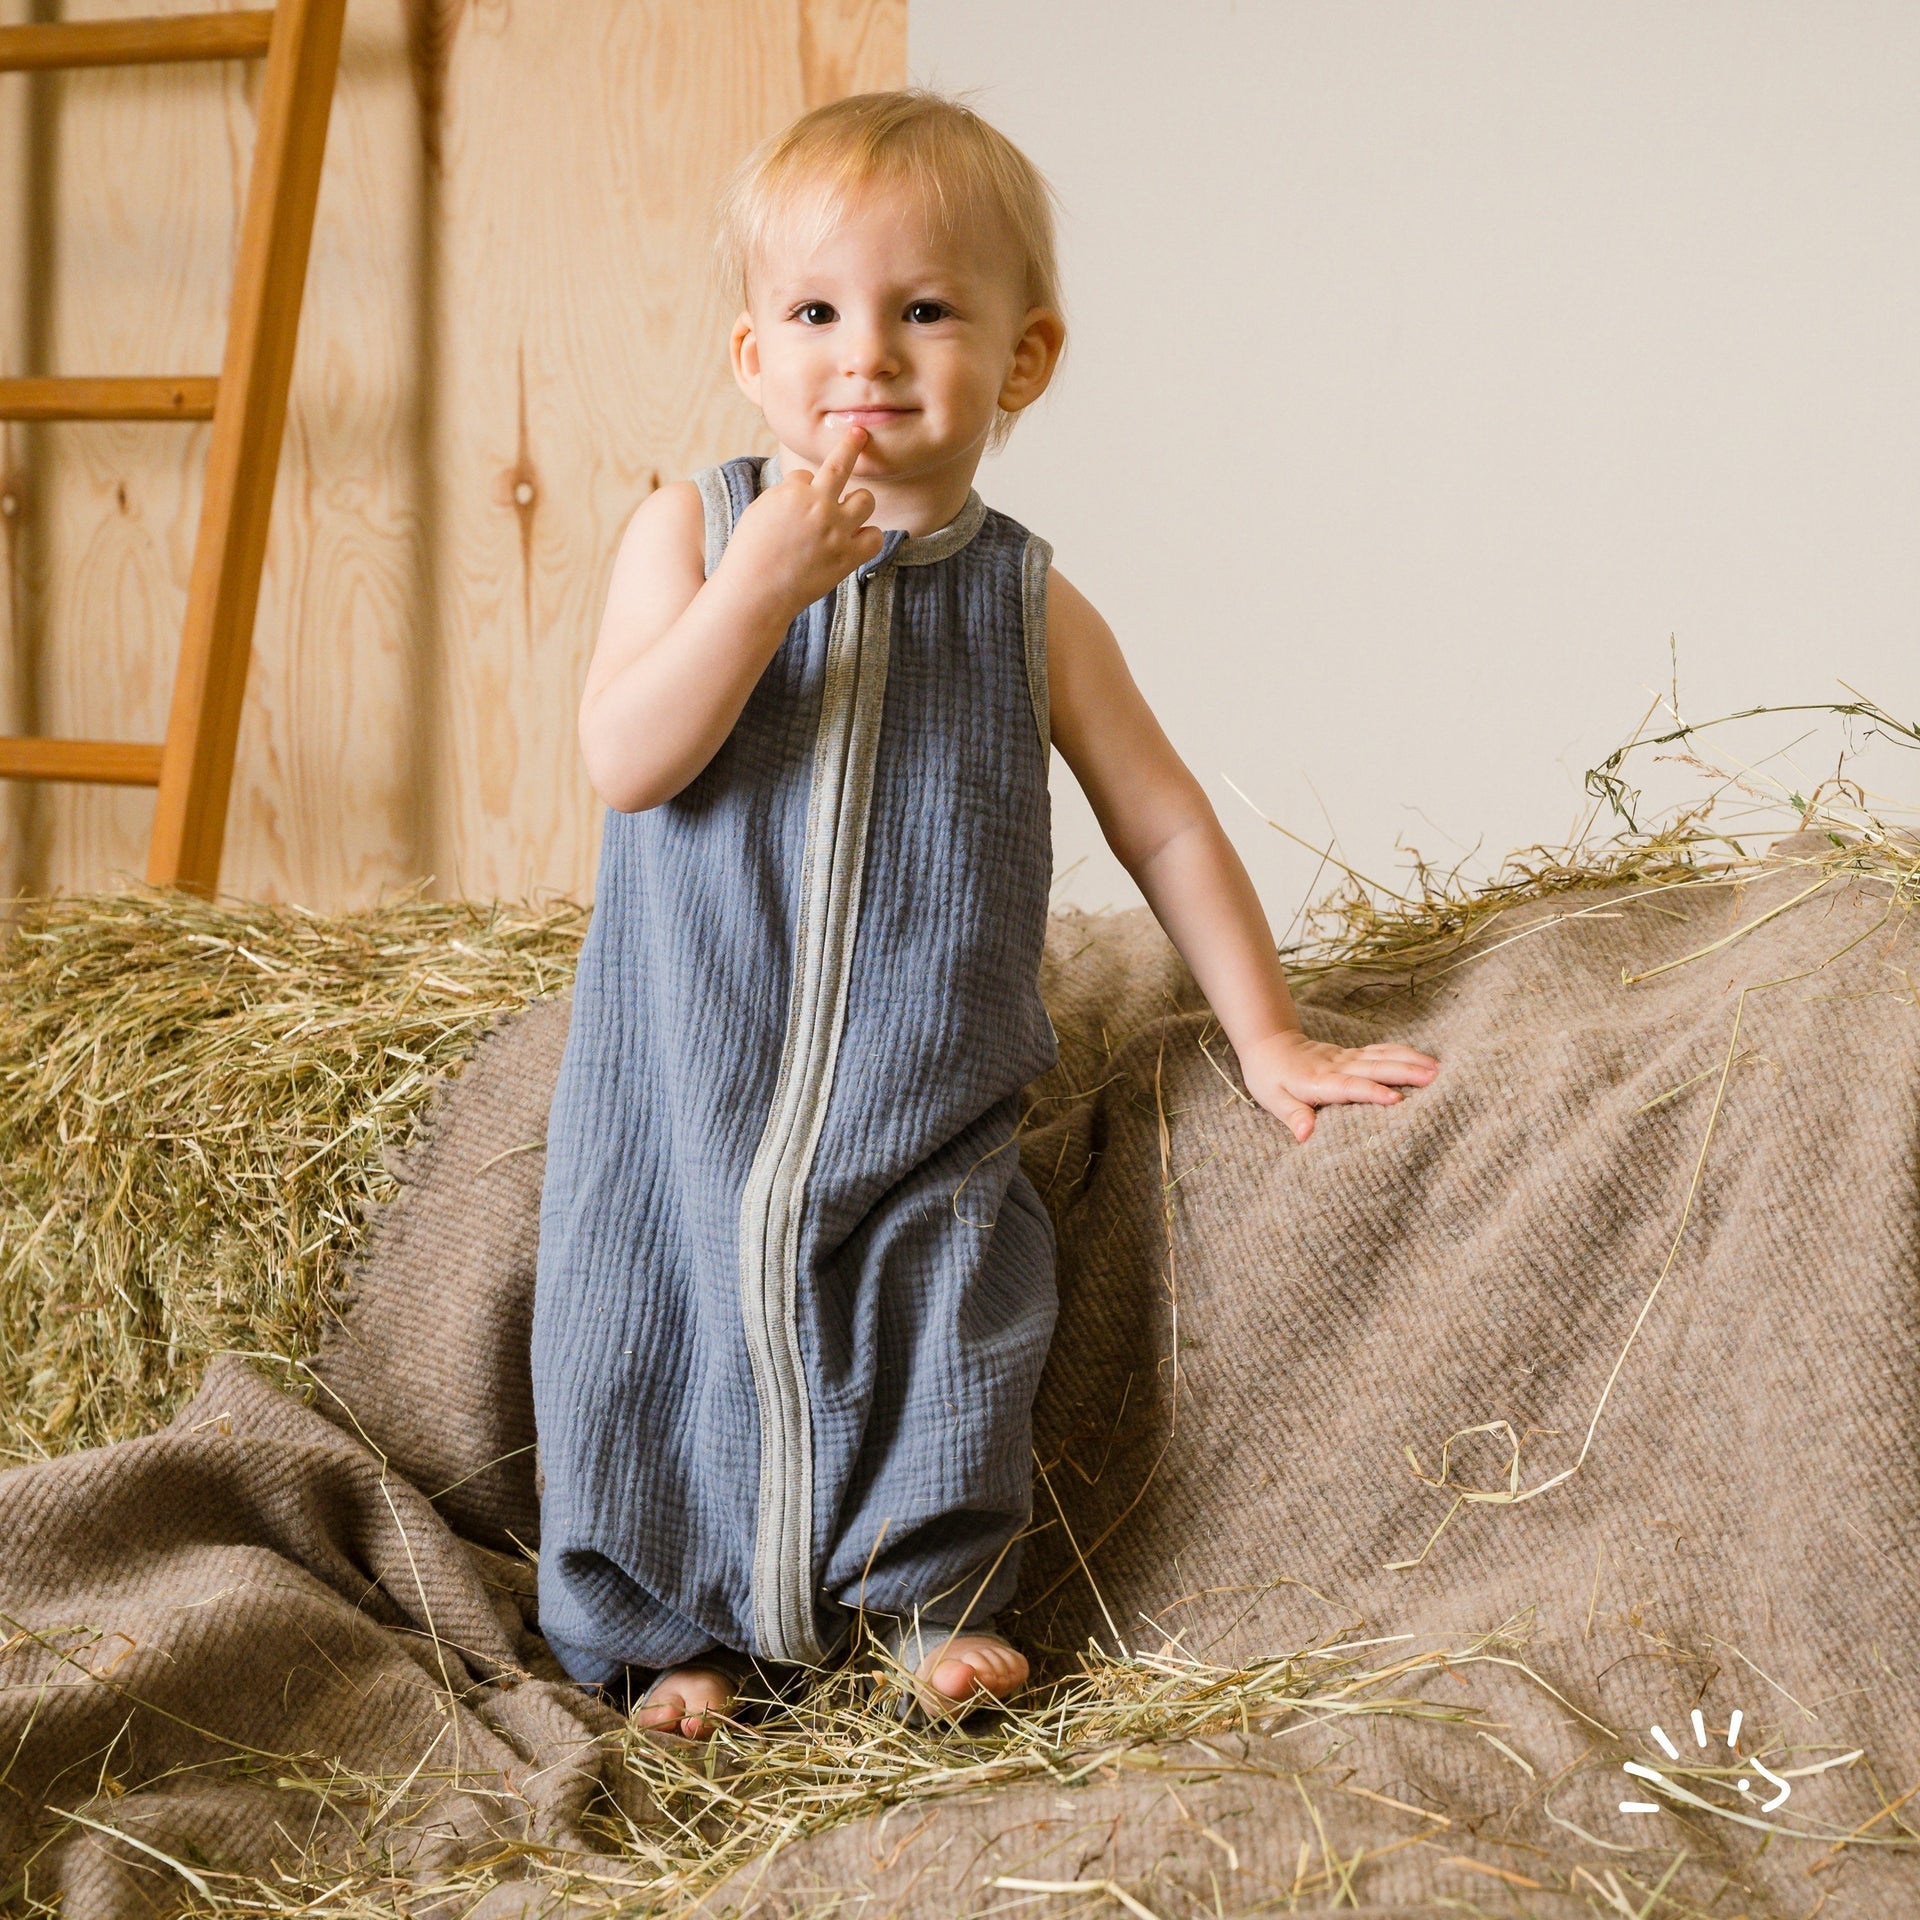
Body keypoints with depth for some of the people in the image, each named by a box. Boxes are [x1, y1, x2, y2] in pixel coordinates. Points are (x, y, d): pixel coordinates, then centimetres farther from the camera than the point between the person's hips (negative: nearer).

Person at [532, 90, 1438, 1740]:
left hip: (924, 1119, 0)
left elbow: (1162, 820, 8)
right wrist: (767, 581, -26)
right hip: (689, 1098, 0)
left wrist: (1266, 1032, 8)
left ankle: (936, 1596, 21)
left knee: (944, 1342, -2)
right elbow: (625, 759, -17)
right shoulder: (694, 531, -4)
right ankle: (673, 1624, 26)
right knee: (656, 1355, 5)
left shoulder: (1029, 606, -1)